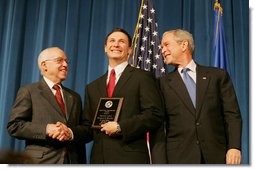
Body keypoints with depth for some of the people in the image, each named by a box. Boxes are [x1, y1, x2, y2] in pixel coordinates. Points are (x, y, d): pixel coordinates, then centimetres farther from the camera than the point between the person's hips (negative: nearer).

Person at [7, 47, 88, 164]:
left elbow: (86, 130, 13)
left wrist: (71, 133, -9)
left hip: (71, 163, 4)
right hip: (41, 162, -4)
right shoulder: (28, 92, 4)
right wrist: (46, 129, -18)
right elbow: (14, 126, -5)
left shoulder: (74, 97, 18)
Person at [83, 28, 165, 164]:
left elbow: (155, 115, -8)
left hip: (131, 158, -4)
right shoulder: (92, 87, 18)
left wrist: (120, 127, -13)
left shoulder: (143, 78, 1)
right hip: (99, 158, 4)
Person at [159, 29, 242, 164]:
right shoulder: (163, 83, 10)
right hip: (179, 158, 0)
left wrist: (234, 147, -8)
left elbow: (232, 115, 5)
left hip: (216, 155, 0)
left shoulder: (218, 75, 9)